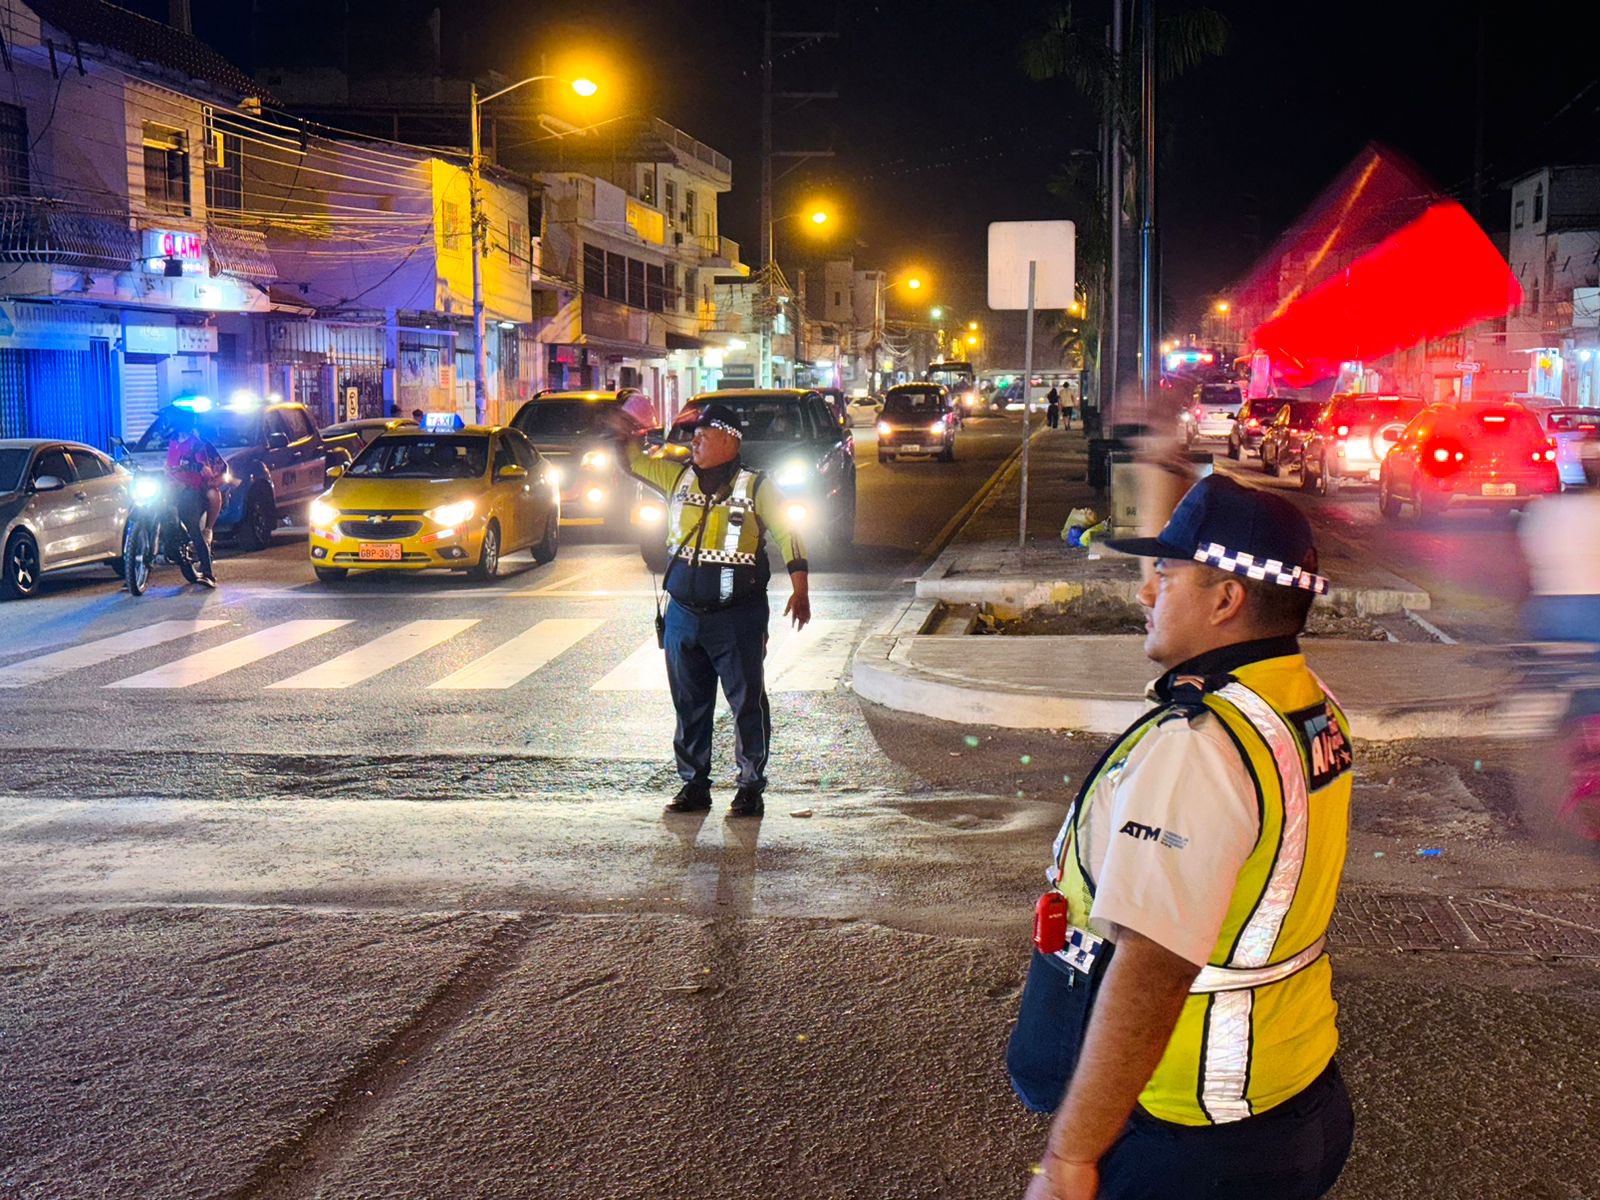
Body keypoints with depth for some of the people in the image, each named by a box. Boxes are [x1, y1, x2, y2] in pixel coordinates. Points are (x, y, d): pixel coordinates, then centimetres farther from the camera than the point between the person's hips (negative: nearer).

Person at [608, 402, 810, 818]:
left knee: (747, 702, 0)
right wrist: (624, 436, -2)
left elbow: (787, 535, -5)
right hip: (683, 614, 5)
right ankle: (694, 784, 20)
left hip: (738, 618, -5)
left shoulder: (756, 487, -4)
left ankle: (751, 787, 9)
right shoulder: (679, 477, 9)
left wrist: (800, 590, -14)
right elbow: (636, 462, 19)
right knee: (689, 705, 10)